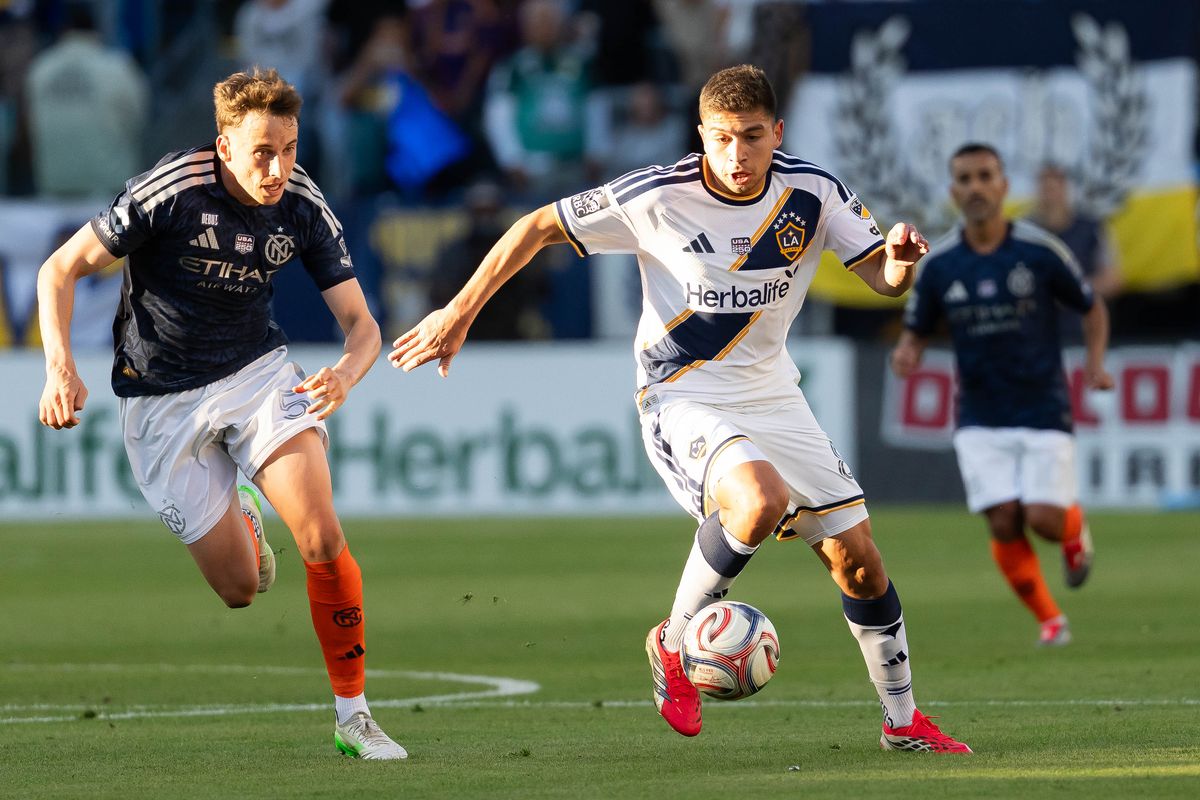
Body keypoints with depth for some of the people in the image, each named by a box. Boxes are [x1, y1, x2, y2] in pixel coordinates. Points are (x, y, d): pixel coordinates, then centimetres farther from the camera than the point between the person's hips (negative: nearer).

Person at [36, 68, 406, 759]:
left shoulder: (303, 208, -10)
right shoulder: (170, 191, -21)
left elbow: (360, 322, -5)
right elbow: (61, 270, -13)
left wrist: (346, 373, -28)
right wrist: (60, 367, -27)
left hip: (259, 371, 2)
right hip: (163, 399, -2)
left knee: (323, 541, -20)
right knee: (239, 588, -2)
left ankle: (353, 715, -6)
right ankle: (239, 516, 36)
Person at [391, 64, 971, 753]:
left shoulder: (812, 193, -8)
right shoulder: (658, 197, -17)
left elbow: (885, 278, 0)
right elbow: (537, 228, -7)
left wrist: (903, 256, -25)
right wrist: (458, 315, -5)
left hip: (773, 397, 5)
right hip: (685, 399, -5)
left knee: (858, 560, 5)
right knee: (760, 502, -35)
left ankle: (903, 722, 25)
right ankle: (675, 643, -11)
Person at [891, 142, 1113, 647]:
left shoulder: (1040, 250, -6)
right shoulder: (937, 264, -2)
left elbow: (1091, 308, 7)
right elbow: (916, 332, 10)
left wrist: (1096, 363, -8)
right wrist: (906, 355, -14)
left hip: (1043, 410, -2)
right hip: (980, 419, 2)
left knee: (1044, 520, -12)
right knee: (1004, 524, -9)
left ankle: (1075, 530, 27)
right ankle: (1049, 620, 12)